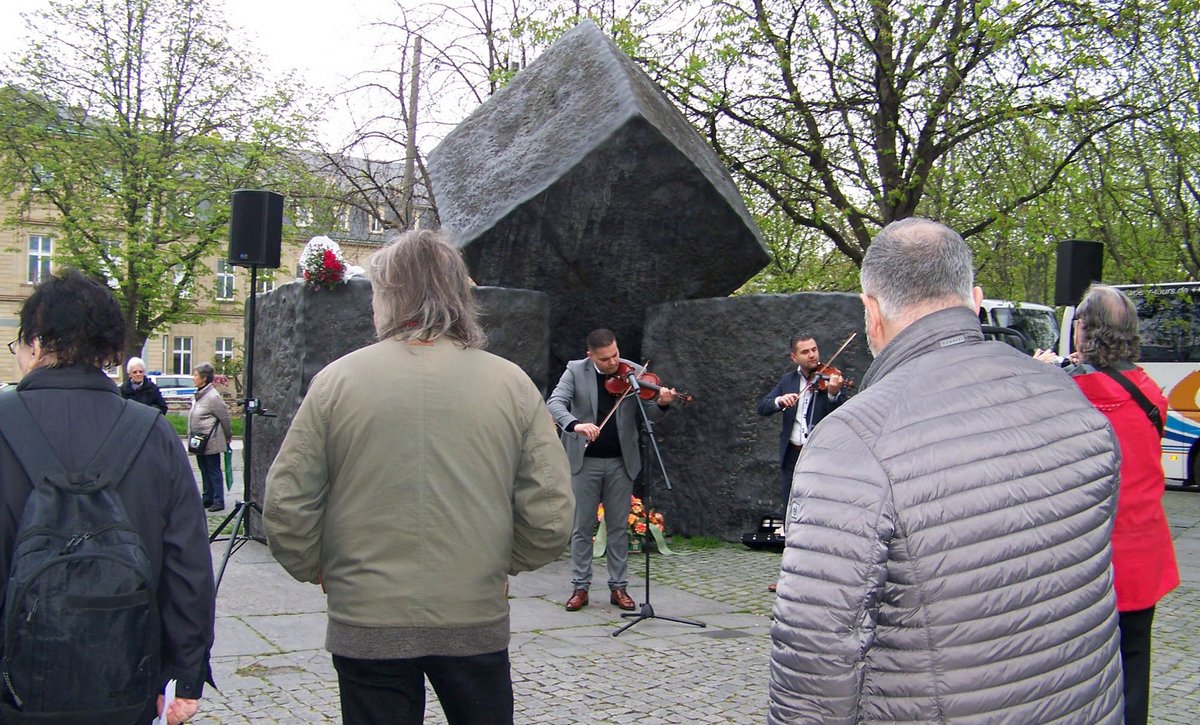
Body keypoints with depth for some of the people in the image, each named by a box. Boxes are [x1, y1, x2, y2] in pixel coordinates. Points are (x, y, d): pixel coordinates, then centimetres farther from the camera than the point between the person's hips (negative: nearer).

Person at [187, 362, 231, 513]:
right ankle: (207, 499, 24)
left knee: (214, 471, -3)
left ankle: (218, 501, 3)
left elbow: (225, 418, -12)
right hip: (200, 442, 9)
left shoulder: (213, 397, -17)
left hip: (211, 442, -9)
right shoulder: (197, 395, 10)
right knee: (204, 471, 15)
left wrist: (228, 436, -3)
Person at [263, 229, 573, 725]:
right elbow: (551, 516, -5)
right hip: (477, 623, 1)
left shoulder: (337, 381, -7)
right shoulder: (512, 384, -4)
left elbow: (285, 507, -6)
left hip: (367, 625, -1)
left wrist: (314, 569, 11)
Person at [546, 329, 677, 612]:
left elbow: (647, 415, -1)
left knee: (618, 527, 8)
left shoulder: (633, 373, -1)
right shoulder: (575, 371, -4)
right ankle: (580, 587, 14)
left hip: (621, 462, 1)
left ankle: (618, 587, 17)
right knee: (582, 527, 5)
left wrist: (661, 404, -24)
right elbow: (554, 403, -17)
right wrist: (575, 424, -36)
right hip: (584, 460, -1)